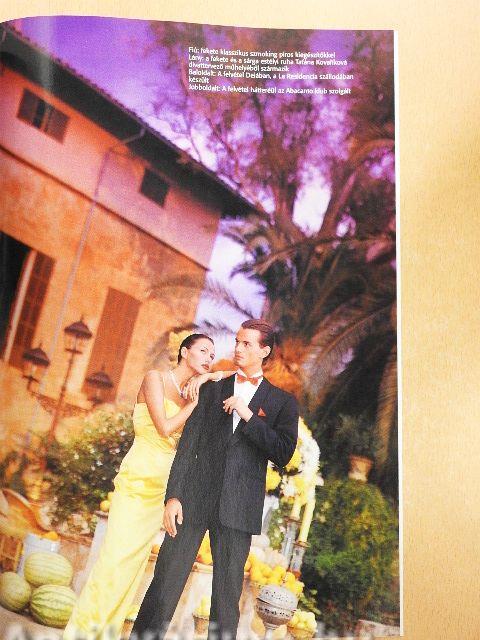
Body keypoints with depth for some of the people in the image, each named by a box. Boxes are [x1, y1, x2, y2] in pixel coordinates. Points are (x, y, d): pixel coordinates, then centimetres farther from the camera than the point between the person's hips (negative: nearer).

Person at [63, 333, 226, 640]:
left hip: (163, 486, 6)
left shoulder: (195, 390, 13)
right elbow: (164, 428, -14)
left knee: (135, 561, 8)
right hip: (138, 480, -6)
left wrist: (210, 377, -7)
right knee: (116, 556, -8)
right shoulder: (155, 378, -5)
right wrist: (195, 401, -7)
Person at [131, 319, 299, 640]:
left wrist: (249, 415, -11)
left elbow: (283, 454, -4)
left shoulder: (282, 402, 8)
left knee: (227, 596, 5)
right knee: (165, 584, 1)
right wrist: (173, 495, -2)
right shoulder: (212, 390, 12)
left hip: (237, 508, -1)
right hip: (194, 498, 1)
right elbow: (188, 444, 7)